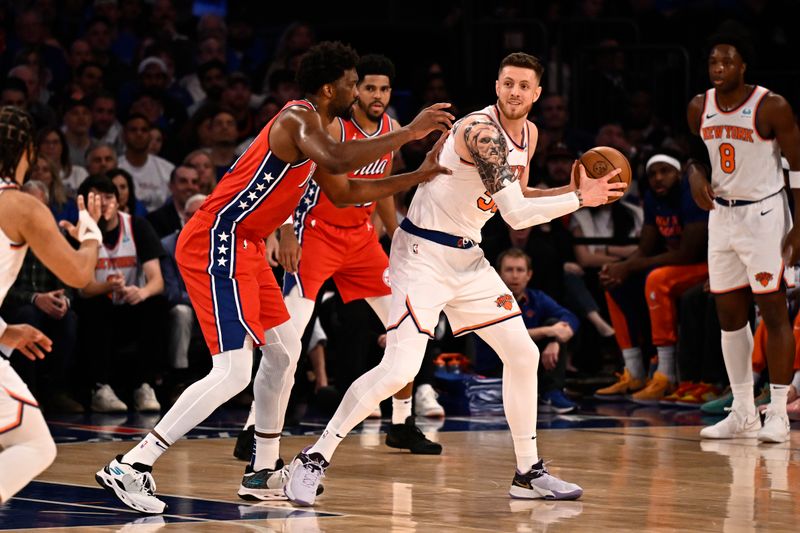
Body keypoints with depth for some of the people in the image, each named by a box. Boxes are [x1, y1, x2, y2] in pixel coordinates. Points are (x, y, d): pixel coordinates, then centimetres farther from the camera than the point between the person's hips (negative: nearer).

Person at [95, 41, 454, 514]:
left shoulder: (311, 128, 18)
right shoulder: (298, 119, -14)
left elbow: (345, 192, 30)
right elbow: (337, 160, -35)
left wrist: (418, 176, 23)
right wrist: (409, 132, -27)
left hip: (243, 247, 11)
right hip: (216, 245, -11)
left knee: (285, 349, 21)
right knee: (233, 373, -16)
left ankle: (266, 467, 32)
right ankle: (131, 466, -20)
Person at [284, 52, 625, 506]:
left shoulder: (528, 134, 6)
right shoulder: (482, 132, -23)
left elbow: (516, 196, 21)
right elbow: (516, 215, -29)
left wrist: (573, 191, 8)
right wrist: (580, 199, -23)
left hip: (468, 256, 9)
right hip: (423, 253, -9)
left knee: (523, 356, 8)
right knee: (400, 370, -18)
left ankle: (529, 472, 20)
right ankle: (314, 460, -7)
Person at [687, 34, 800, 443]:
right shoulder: (699, 108, 3)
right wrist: (697, 175, -4)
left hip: (764, 214, -6)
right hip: (722, 214, 6)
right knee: (729, 314, 7)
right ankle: (742, 414, 14)